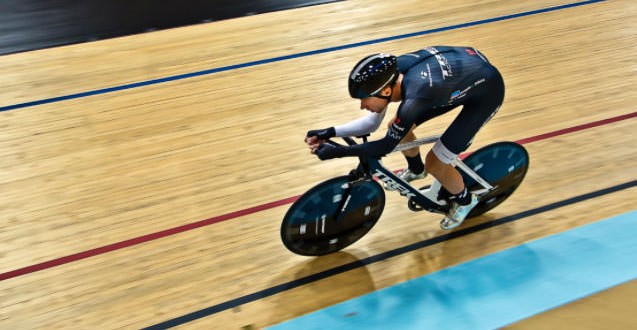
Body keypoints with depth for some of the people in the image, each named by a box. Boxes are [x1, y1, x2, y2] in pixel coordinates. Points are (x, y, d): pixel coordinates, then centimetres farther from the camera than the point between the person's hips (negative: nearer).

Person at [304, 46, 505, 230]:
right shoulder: (390, 72, -18)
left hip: (487, 90, -7)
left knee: (434, 163, -8)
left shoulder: (414, 97, -39)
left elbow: (387, 146, -25)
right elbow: (373, 122, -5)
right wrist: (330, 132, -14)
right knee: (398, 129, 4)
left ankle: (464, 200, 24)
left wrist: (337, 152, -24)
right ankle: (416, 170, 37)